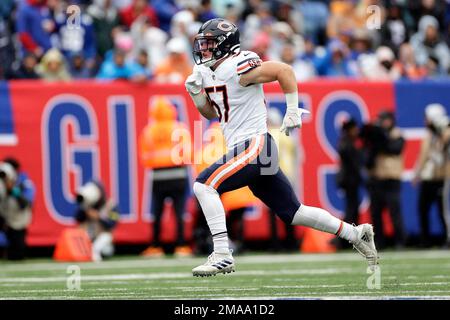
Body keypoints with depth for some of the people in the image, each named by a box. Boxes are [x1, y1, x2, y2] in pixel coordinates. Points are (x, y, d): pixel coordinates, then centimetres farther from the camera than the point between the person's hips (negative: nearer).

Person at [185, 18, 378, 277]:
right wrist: (196, 93, 6)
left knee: (204, 185, -20)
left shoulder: (238, 67, -14)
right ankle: (356, 234, 23)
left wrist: (293, 111, -13)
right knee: (294, 212, 13)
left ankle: (222, 256, -21)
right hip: (239, 149, 9)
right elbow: (211, 112, 25)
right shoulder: (207, 72, 13)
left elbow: (284, 70, -15)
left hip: (254, 146, -9)